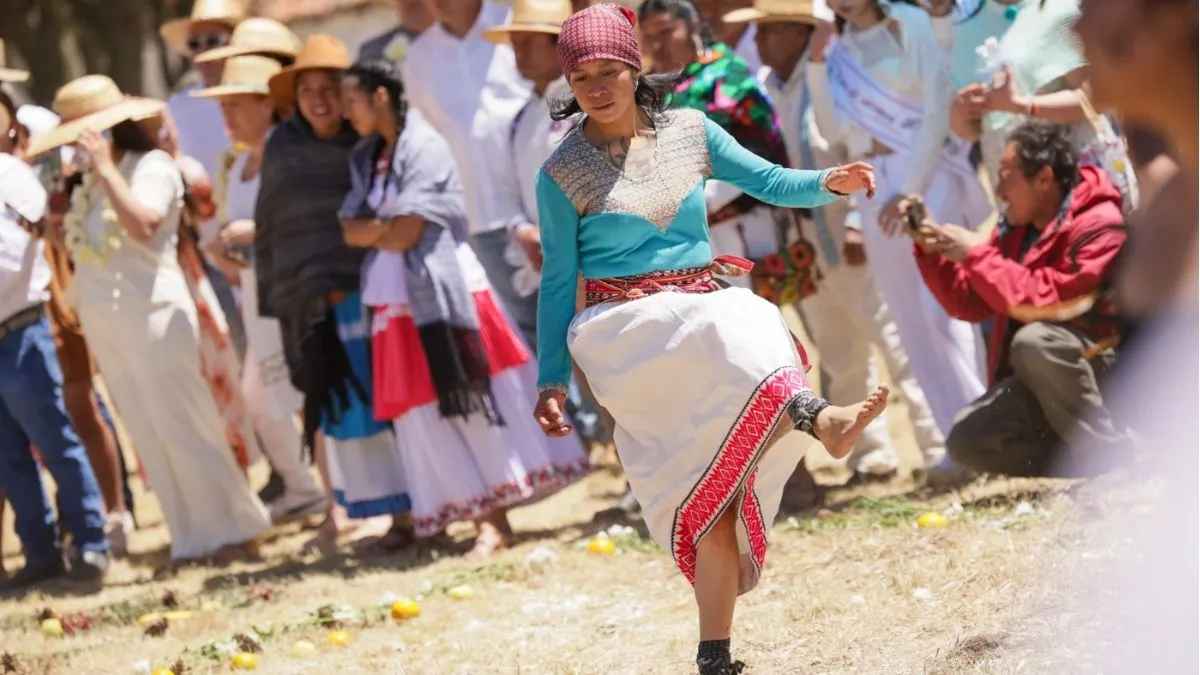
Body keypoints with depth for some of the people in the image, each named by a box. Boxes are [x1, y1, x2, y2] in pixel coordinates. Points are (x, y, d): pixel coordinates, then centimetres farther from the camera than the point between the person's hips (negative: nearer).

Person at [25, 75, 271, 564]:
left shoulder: (151, 166, -11)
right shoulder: (90, 180, 13)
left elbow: (142, 226, -28)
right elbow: (74, 241, 13)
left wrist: (105, 169, -25)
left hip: (151, 313, -8)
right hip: (105, 320, 8)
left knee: (180, 428, -7)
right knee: (149, 435, 9)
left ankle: (230, 531, 0)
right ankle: (195, 540, 13)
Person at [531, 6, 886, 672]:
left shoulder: (688, 131, 11)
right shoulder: (562, 174, 3)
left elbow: (766, 180, 12)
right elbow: (557, 282, 6)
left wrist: (827, 183, -9)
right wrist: (552, 380, 4)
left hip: (706, 312, 4)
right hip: (623, 330, -3)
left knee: (717, 492, -12)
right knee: (728, 330, -37)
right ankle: (817, 416, -61)